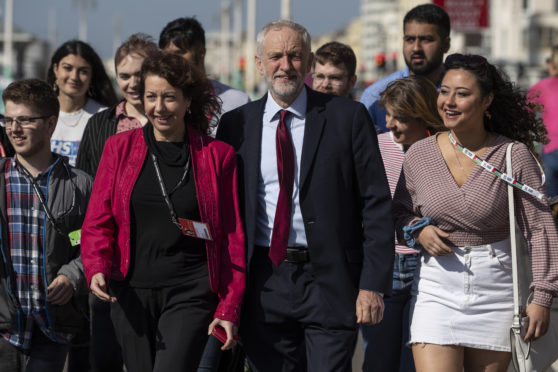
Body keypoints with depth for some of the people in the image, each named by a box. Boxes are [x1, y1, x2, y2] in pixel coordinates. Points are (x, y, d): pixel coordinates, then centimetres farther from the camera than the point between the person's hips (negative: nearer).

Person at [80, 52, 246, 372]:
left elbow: (233, 237, 3)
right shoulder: (119, 148, 7)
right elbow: (98, 222, 6)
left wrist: (229, 309, -2)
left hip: (191, 294, -3)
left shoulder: (218, 156, 2)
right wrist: (97, 268, -14)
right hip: (131, 294, 3)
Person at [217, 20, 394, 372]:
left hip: (330, 280, -2)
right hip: (264, 286, 2)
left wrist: (373, 284, -9)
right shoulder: (236, 124, 8)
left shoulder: (347, 117, 1)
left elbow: (377, 204, -1)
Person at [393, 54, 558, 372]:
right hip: (437, 288, 1)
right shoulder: (419, 155, 1)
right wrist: (418, 231, -6)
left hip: (496, 289, -1)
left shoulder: (514, 155, -5)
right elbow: (401, 212, 17)